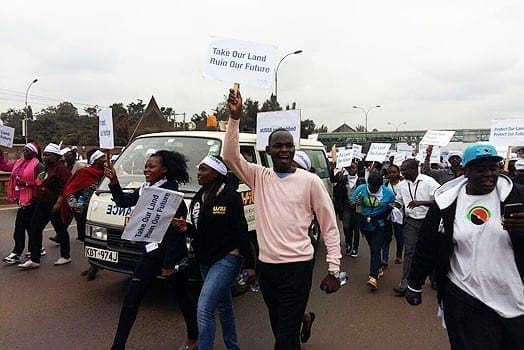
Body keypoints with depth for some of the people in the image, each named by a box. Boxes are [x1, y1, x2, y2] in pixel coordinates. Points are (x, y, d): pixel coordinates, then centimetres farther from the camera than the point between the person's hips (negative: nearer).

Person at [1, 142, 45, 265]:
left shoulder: (37, 165, -12)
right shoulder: (19, 162, 11)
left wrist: (26, 183, -23)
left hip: (30, 200, -8)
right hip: (21, 199, 8)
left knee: (20, 225, -4)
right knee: (29, 225, 16)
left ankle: (17, 254, 6)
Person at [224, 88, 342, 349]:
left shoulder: (310, 181, -6)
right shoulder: (259, 177, 3)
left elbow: (330, 227, -4)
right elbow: (230, 156, -10)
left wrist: (333, 269, -8)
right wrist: (235, 117, -20)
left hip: (297, 266, -4)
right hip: (266, 266, 4)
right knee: (278, 326, 24)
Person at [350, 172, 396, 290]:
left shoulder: (388, 192, -6)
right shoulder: (361, 189, -7)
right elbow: (350, 202, -7)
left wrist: (389, 214, -12)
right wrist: (355, 203, -30)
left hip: (379, 225, -3)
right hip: (366, 224, 3)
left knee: (375, 249, -12)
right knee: (373, 248, 18)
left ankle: (373, 277, -13)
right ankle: (378, 268, 40)